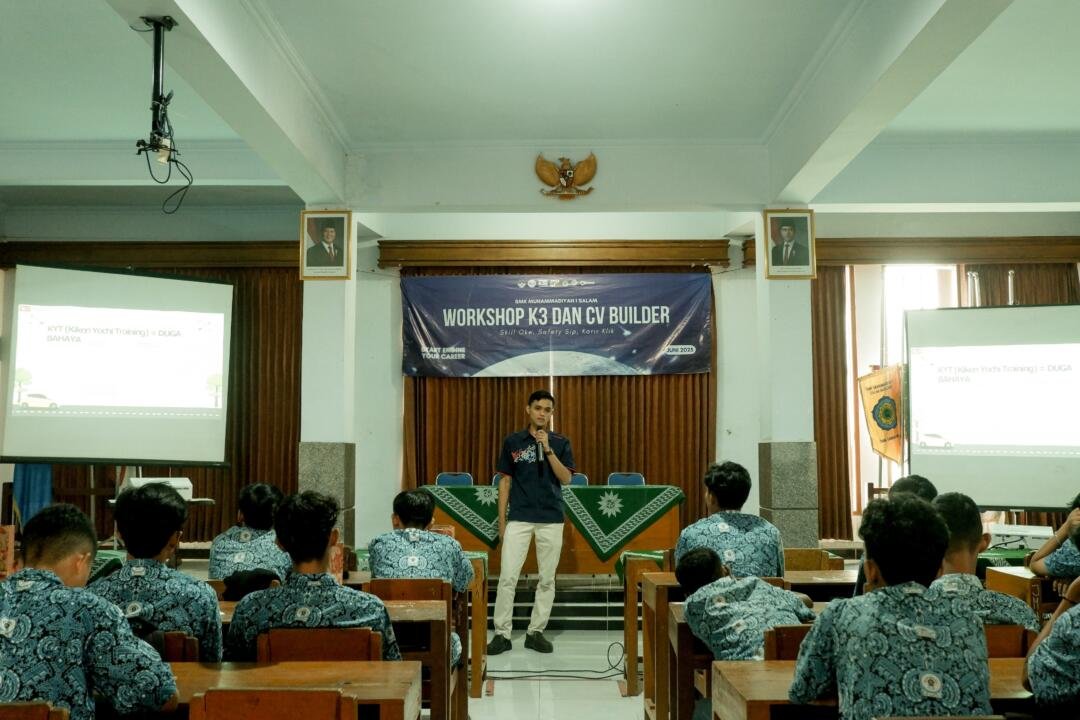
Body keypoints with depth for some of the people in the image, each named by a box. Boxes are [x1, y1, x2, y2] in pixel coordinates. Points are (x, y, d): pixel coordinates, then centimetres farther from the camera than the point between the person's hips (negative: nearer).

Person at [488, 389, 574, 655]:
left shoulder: (560, 443, 5)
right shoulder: (512, 441, 4)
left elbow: (565, 478, -6)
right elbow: (505, 481, 6)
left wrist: (548, 448, -14)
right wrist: (501, 520, 3)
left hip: (551, 519, 1)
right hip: (518, 518, -1)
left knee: (547, 579, 5)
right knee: (507, 577, -5)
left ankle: (535, 632, 16)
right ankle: (502, 634, 4)